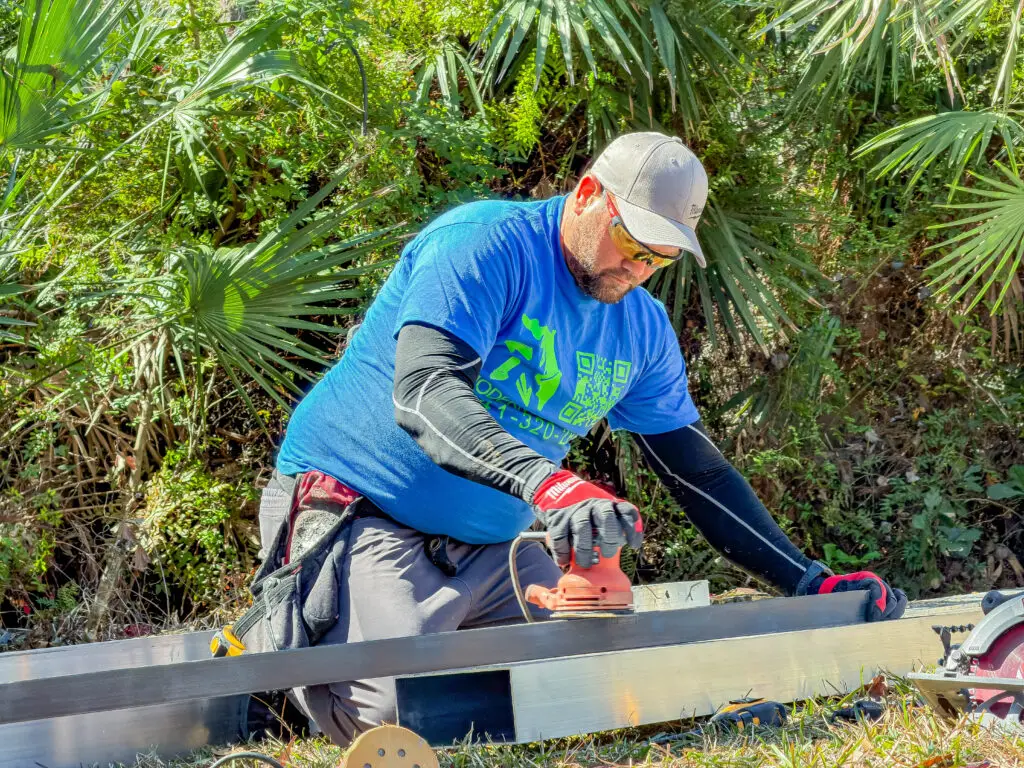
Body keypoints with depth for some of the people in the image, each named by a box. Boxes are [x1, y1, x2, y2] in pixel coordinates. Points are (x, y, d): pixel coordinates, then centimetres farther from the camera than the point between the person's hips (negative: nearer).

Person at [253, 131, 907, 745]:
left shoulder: (643, 330, 6)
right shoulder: (487, 244, -18)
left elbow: (700, 474, 12)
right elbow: (423, 392, -33)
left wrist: (812, 585, 3)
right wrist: (545, 483, -49)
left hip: (490, 544, 7)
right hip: (361, 512, -7)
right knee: (396, 711, -27)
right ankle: (298, 629, 7)